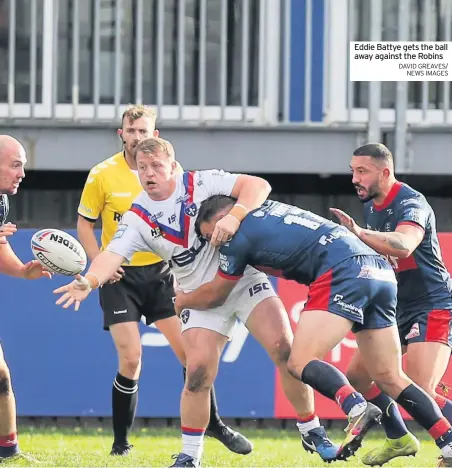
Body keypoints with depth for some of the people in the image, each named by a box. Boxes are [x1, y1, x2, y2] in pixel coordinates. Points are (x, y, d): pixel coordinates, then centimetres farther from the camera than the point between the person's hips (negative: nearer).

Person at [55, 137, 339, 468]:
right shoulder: (139, 218, -5)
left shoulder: (201, 183, -10)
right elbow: (113, 254, -20)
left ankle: (312, 431, 3)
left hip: (245, 279, -1)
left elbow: (258, 186, -17)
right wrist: (90, 280, -42)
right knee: (198, 373, -14)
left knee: (285, 350, -15)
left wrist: (234, 216, -35)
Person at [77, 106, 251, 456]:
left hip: (159, 271, 2)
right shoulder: (103, 175, -7)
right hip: (120, 275, -2)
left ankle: (214, 424, 17)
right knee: (130, 358, -12)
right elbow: (85, 224, 2)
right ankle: (121, 442, 2)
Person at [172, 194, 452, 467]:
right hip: (381, 272, 8)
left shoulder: (238, 234, 4)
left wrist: (182, 301, 37)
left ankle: (358, 409, -35)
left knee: (300, 362, -10)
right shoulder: (267, 210, 27)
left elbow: (215, 296, 18)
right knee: (391, 378, 8)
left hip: (343, 273, -8)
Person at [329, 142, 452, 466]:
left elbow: (403, 245, -41)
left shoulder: (410, 203, -20)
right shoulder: (372, 206, 8)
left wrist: (359, 233, -52)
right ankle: (400, 439, 26)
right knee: (357, 377, 9)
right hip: (395, 306, 9)